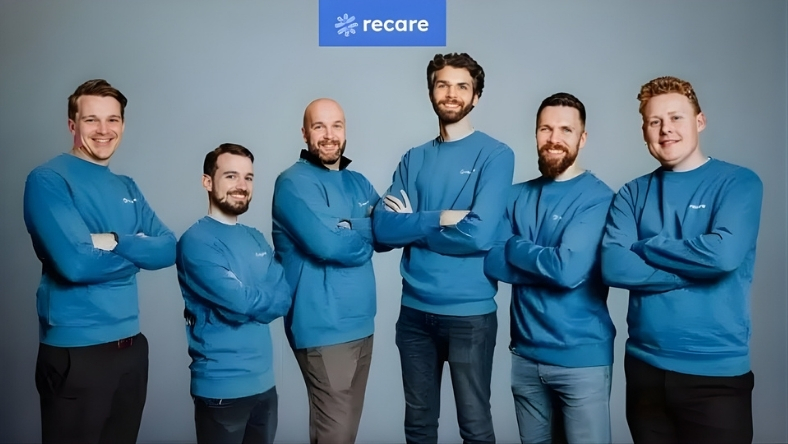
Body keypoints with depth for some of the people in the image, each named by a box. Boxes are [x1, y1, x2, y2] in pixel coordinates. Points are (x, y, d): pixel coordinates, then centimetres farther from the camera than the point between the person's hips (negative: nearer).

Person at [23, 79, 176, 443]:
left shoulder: (127, 188, 11)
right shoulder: (48, 180, -11)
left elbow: (169, 249, -1)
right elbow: (75, 263, -24)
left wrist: (115, 241, -18)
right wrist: (138, 251, -8)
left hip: (132, 345, 7)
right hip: (75, 351, -7)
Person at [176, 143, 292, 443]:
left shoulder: (256, 239, 11)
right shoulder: (197, 241, -14)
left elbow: (284, 296, 0)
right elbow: (238, 302, -22)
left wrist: (249, 303, -15)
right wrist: (263, 300, -4)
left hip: (265, 381, 7)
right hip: (222, 387, -7)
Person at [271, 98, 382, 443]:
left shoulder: (358, 182, 14)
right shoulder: (294, 182, -10)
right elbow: (328, 244, -23)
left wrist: (346, 228, -15)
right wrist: (367, 229, -4)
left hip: (361, 323, 7)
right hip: (324, 327, -7)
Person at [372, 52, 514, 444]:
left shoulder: (495, 155, -6)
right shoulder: (414, 159, 7)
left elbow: (479, 234, -20)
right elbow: (383, 228, -5)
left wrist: (413, 224, -9)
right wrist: (439, 218, -17)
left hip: (470, 311, -4)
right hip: (414, 309, 4)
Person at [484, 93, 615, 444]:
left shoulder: (597, 197, -11)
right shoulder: (517, 196, 6)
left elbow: (569, 269, -23)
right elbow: (491, 262, -5)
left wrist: (515, 247, -9)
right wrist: (547, 263, -16)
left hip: (581, 357, -5)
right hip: (525, 353, 5)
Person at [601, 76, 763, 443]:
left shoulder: (738, 182, -4)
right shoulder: (633, 194, 4)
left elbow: (724, 253, -22)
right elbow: (613, 267, -11)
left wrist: (644, 246, -10)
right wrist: (695, 267, -15)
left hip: (716, 371, -3)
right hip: (644, 366, 3)